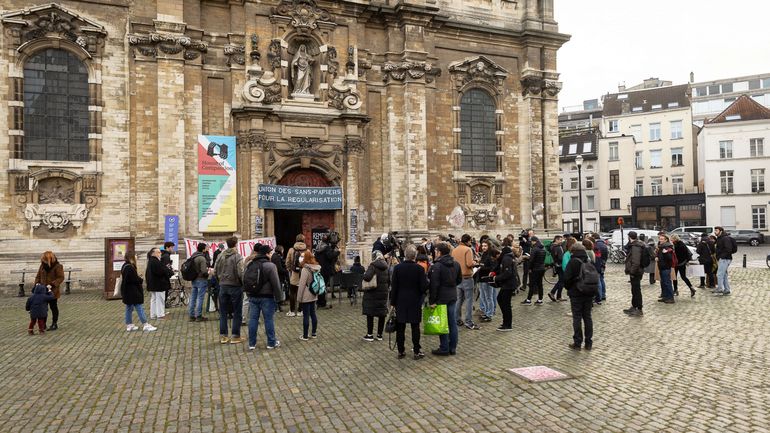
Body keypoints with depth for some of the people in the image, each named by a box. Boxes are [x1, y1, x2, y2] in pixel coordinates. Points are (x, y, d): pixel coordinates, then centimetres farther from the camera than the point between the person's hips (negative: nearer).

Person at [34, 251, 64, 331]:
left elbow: (61, 278, -14)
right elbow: (38, 276, 15)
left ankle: (54, 324, 17)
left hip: (53, 291, -5)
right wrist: (37, 283, -5)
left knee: (53, 307, 6)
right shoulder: (42, 265, 6)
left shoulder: (58, 266, -11)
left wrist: (52, 285, -25)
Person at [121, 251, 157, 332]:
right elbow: (136, 279, -22)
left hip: (128, 292, 10)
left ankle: (129, 325, 22)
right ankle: (145, 325, -2)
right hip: (133, 292, -10)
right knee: (140, 308, -5)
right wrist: (141, 279, 0)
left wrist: (139, 278, 1)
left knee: (129, 308, 15)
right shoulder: (130, 268, -21)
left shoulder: (125, 266, 11)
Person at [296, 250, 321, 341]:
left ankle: (305, 336, 8)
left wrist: (299, 298, -9)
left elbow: (302, 285, -16)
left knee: (306, 316, 0)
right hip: (314, 296, 7)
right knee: (313, 314, 15)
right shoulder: (317, 268, 3)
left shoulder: (305, 269, -19)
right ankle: (313, 333, 23)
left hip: (306, 297, -7)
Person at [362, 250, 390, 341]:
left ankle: (370, 335, 8)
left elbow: (367, 277, -27)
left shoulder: (373, 266, -13)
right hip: (383, 293, 6)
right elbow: (389, 280, 11)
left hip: (372, 294, -6)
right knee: (382, 314, 11)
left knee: (370, 314, 4)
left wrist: (364, 276, -6)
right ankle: (379, 335, 16)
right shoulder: (386, 267, 6)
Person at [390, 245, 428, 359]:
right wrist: (427, 281, 11)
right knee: (415, 327, 6)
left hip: (400, 302, 1)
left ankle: (401, 351, 14)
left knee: (400, 328, 8)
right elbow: (424, 287, -11)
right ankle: (416, 352, 10)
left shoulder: (397, 268, -6)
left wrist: (392, 302, 3)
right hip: (415, 302, -1)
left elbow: (394, 287, -3)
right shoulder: (419, 268, -11)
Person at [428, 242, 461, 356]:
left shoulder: (436, 266, -16)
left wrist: (432, 301, -15)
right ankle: (453, 348, 18)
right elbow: (459, 280, 16)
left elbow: (434, 285, -18)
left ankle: (444, 349, 6)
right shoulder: (456, 264, 7)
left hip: (441, 298, -7)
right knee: (452, 322, 11)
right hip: (453, 297, 7)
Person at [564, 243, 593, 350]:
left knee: (577, 318, 2)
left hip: (576, 294, -5)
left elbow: (566, 278, -15)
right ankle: (588, 343, 16)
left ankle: (577, 343, 6)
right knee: (588, 317, 11)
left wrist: (569, 288, 4)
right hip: (589, 293, 5)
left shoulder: (572, 262, -14)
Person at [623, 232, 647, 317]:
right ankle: (634, 307, 31)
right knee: (634, 290, 19)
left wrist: (632, 271, -22)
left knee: (636, 290, -3)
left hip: (635, 272, -11)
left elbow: (636, 261, -27)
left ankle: (639, 310, 4)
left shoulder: (635, 247, -21)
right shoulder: (634, 245, 12)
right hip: (636, 271, 11)